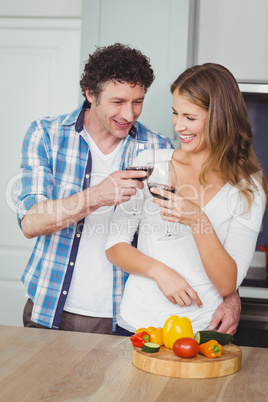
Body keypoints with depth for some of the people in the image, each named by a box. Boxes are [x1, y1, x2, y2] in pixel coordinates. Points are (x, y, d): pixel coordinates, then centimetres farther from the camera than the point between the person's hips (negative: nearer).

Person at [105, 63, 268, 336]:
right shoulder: (151, 163, 1)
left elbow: (228, 284, -10)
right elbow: (115, 245, 2)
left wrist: (198, 221, -23)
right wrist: (159, 270, -15)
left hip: (200, 332, -1)